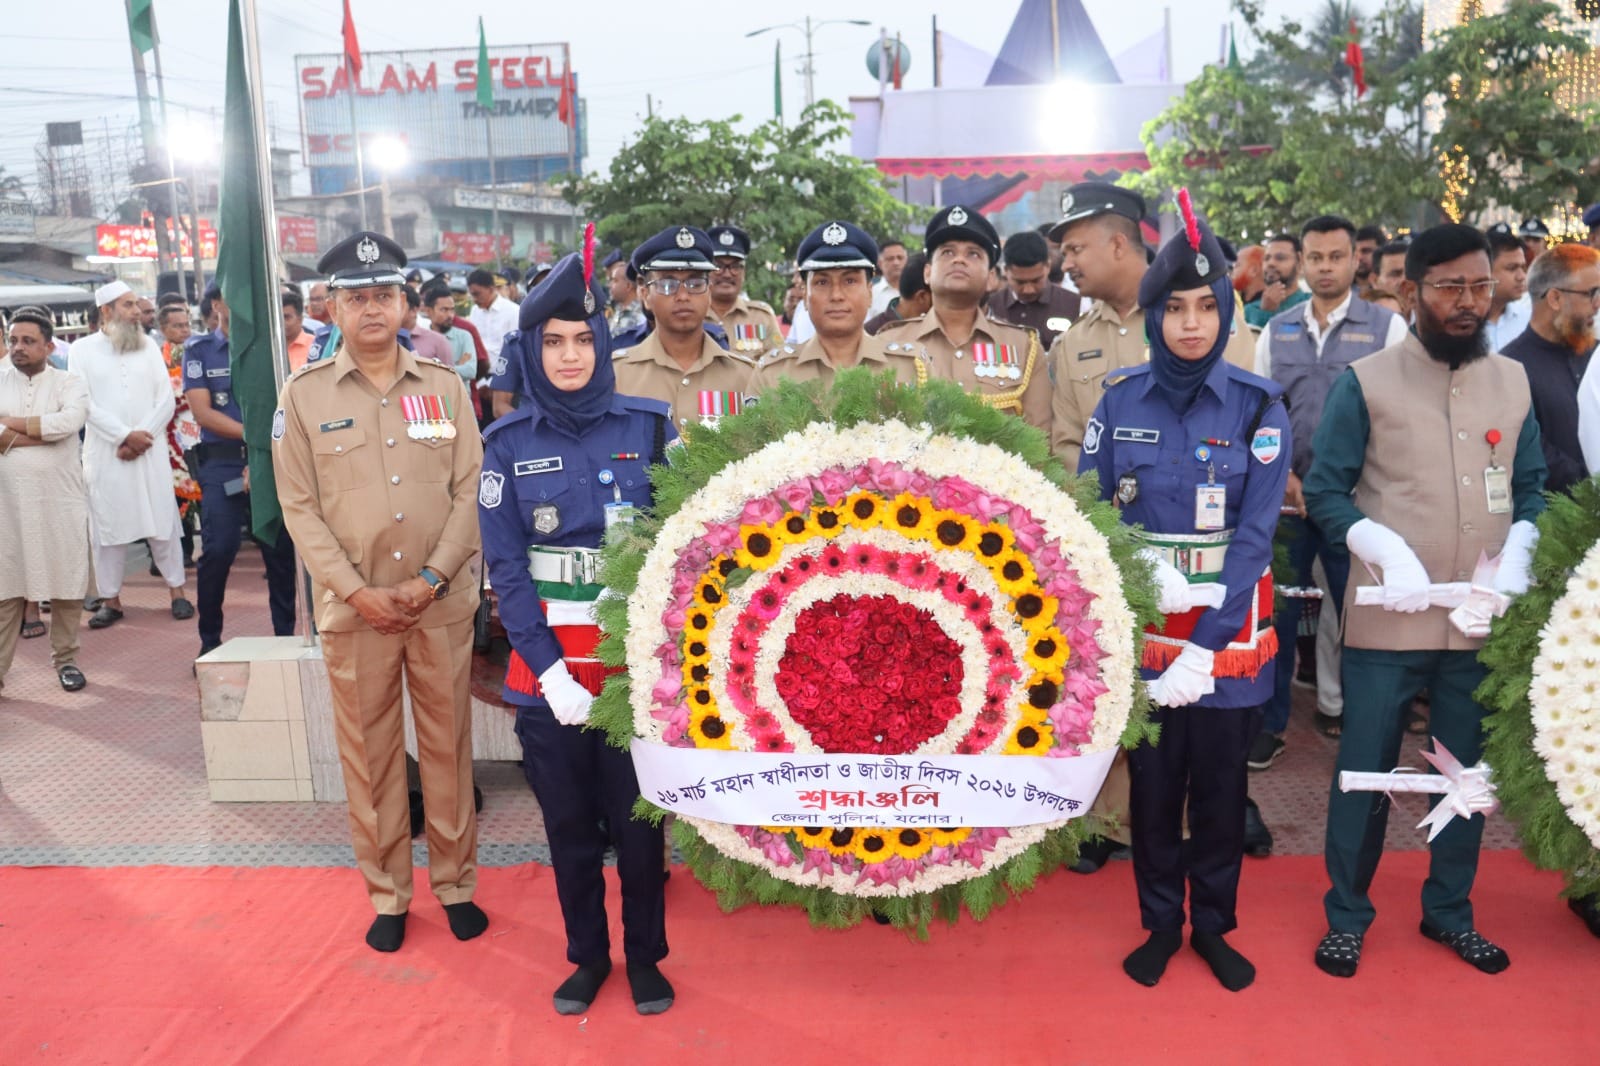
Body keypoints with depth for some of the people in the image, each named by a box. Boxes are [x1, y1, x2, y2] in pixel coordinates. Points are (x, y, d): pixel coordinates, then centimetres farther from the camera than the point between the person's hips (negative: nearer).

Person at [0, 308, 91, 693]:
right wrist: (45, 431, -12)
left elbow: (70, 420, -18)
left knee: (67, 585, 6)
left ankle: (65, 659, 21)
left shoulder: (68, 383, 3)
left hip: (61, 502, -1)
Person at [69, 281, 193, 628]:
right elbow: (84, 404, -4)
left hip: (150, 450, 1)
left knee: (163, 520, 0)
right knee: (107, 524, 1)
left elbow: (166, 400, 4)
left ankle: (176, 590, 9)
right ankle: (111, 599, 9)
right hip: (104, 453, -1)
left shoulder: (148, 346, 11)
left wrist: (142, 436, -7)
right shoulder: (81, 350, 4)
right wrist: (125, 435, -11)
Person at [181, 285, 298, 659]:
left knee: (281, 549, 2)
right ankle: (210, 641, 6)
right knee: (218, 550, -7)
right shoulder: (198, 350, 7)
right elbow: (202, 412, -3)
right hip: (221, 461, -1)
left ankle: (285, 635, 14)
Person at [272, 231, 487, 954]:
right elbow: (300, 508, -1)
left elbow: (470, 490, 1)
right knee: (370, 752, 9)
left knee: (448, 744, 10)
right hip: (354, 607, 0)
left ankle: (456, 882, 25)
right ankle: (387, 893, 24)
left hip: (443, 603, 1)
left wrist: (431, 579, -9)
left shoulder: (445, 387, 4)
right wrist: (358, 590, -10)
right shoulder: (303, 395, 2)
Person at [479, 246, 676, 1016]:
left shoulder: (648, 426, -1)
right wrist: (549, 668, -11)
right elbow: (505, 564, -1)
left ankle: (645, 956, 30)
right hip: (547, 665, 1)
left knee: (638, 819, 9)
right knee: (569, 824, 13)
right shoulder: (507, 443, 2)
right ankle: (587, 954, 34)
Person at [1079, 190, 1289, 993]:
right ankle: (1160, 924, 32)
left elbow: (1255, 534, -11)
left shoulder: (1258, 407, -6)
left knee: (1220, 788, 13)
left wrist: (1204, 649, -18)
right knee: (1152, 785, 12)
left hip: (1229, 636, -1)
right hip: (1141, 629, 1)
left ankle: (1214, 927, 34)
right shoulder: (1119, 400, -2)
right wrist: (1147, 569, -18)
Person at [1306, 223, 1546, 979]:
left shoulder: (1513, 381, 8)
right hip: (1387, 619, -4)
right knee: (1365, 768, 5)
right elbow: (1324, 492, -5)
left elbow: (1532, 485, 12)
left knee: (1468, 767, 14)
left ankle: (1449, 910, 32)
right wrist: (1386, 550, -19)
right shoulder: (1365, 381, -4)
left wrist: (1519, 548, -6)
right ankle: (1346, 914, 22)